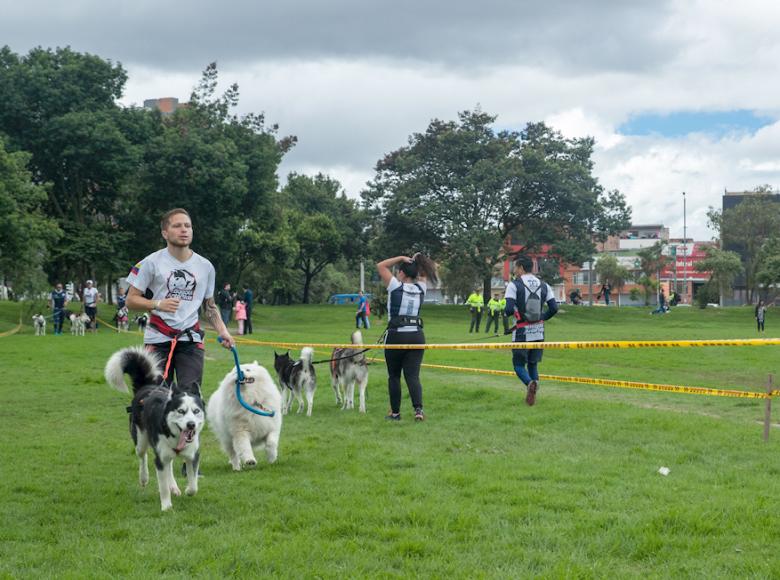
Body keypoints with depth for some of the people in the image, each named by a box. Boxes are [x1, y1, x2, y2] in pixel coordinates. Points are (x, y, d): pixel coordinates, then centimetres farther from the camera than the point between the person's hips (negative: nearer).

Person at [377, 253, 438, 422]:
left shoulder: (396, 287, -7)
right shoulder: (420, 288, 5)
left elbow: (381, 266, 1)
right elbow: (424, 274, 26)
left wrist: (401, 258, 0)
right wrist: (418, 261, 10)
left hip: (396, 335, -3)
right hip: (417, 336, 3)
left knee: (394, 376, 11)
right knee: (413, 375, 1)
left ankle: (395, 412, 14)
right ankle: (418, 409, -18)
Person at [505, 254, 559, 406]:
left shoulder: (514, 285, -9)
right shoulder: (544, 286, 5)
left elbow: (509, 309, -18)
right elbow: (554, 308, -1)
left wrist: (506, 312, 5)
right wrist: (541, 318, 13)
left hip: (522, 332, -4)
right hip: (538, 332, 4)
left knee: (519, 365, 6)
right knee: (533, 364, 17)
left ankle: (530, 383, -24)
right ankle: (532, 394, 7)